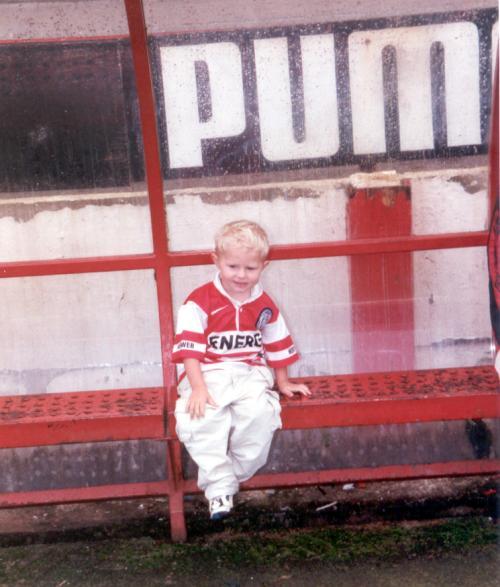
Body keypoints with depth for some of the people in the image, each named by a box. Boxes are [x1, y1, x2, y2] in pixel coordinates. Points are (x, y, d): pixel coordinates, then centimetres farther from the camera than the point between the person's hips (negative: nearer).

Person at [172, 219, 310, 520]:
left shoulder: (266, 306, 11)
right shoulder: (200, 301, -3)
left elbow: (277, 345, 23)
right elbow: (189, 349, -9)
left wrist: (283, 383, 26)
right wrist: (198, 388, -18)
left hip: (251, 375, 2)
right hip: (208, 375, -2)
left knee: (260, 414, -29)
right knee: (199, 418, -32)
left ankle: (232, 477, -11)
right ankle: (219, 486, -20)